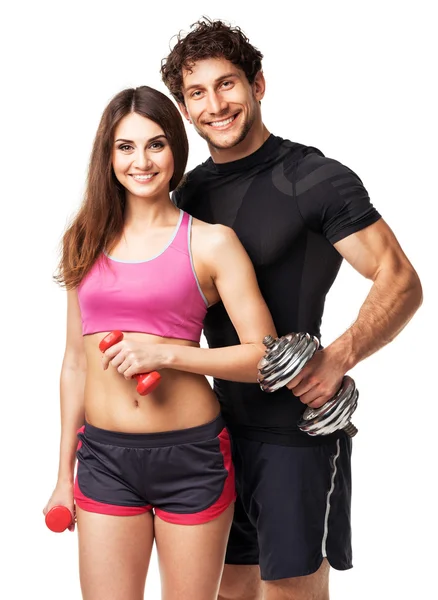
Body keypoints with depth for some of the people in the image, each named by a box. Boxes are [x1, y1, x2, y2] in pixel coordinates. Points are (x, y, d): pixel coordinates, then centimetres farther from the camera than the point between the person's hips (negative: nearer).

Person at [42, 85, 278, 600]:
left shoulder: (211, 242, -4)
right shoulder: (86, 242, 8)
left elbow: (264, 355, -6)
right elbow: (75, 361, 13)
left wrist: (166, 353, -18)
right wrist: (64, 474, 16)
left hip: (191, 455, -3)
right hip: (104, 457, 3)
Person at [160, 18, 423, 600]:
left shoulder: (314, 178, -11)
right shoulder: (190, 192, 8)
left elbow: (402, 284, -14)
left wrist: (337, 359, -27)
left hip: (299, 424, -6)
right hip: (225, 419, 6)